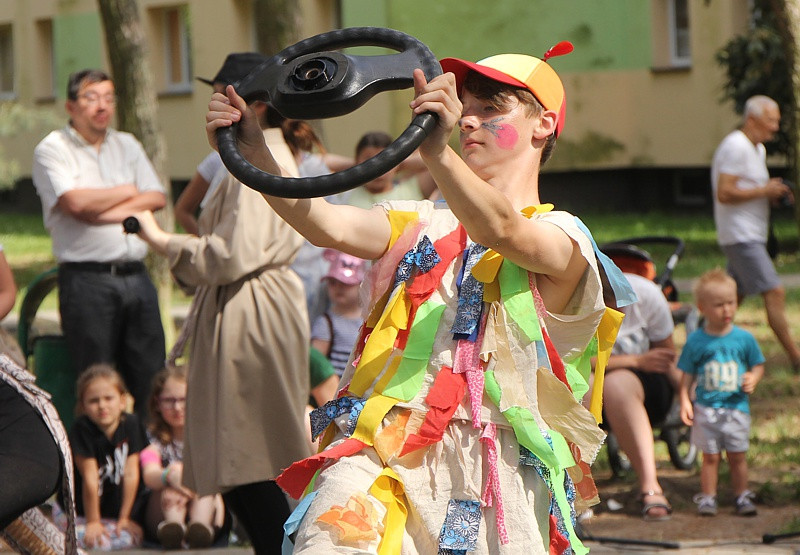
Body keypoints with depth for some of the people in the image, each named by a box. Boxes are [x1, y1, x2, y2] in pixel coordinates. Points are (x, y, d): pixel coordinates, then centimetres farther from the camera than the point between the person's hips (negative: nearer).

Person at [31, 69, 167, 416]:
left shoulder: (127, 146, 18)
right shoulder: (52, 149, 0)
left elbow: (157, 198, 8)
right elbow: (75, 202, -15)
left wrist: (107, 212, -7)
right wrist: (127, 192, 0)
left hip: (136, 277, 5)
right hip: (87, 280, -5)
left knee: (151, 379, 1)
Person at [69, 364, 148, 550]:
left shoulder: (131, 424, -8)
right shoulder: (82, 429, -18)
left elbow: (131, 474, -6)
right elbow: (90, 478, -18)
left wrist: (125, 518, -6)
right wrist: (92, 522, -15)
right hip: (80, 512, -4)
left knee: (129, 539, -22)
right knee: (92, 540, -29)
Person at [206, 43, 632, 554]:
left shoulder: (564, 240, 8)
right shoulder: (424, 225, 24)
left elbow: (501, 232, -16)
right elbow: (326, 226, 4)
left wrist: (436, 149, -35)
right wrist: (252, 152, -14)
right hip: (379, 444, 1)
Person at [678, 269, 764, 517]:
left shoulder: (744, 338, 0)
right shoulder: (696, 341, -3)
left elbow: (758, 365, 9)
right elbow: (687, 374, 1)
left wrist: (753, 378, -12)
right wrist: (685, 401, -8)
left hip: (736, 407, 1)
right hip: (706, 410, -1)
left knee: (738, 456, 6)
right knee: (710, 457, 2)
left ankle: (742, 496, 17)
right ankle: (708, 497, 11)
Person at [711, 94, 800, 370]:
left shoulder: (758, 148, 17)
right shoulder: (735, 147, -15)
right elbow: (725, 193, -22)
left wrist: (775, 193, 7)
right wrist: (764, 191, -18)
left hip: (752, 236, 10)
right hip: (740, 236, -10)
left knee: (734, 295, 13)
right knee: (774, 293, -13)